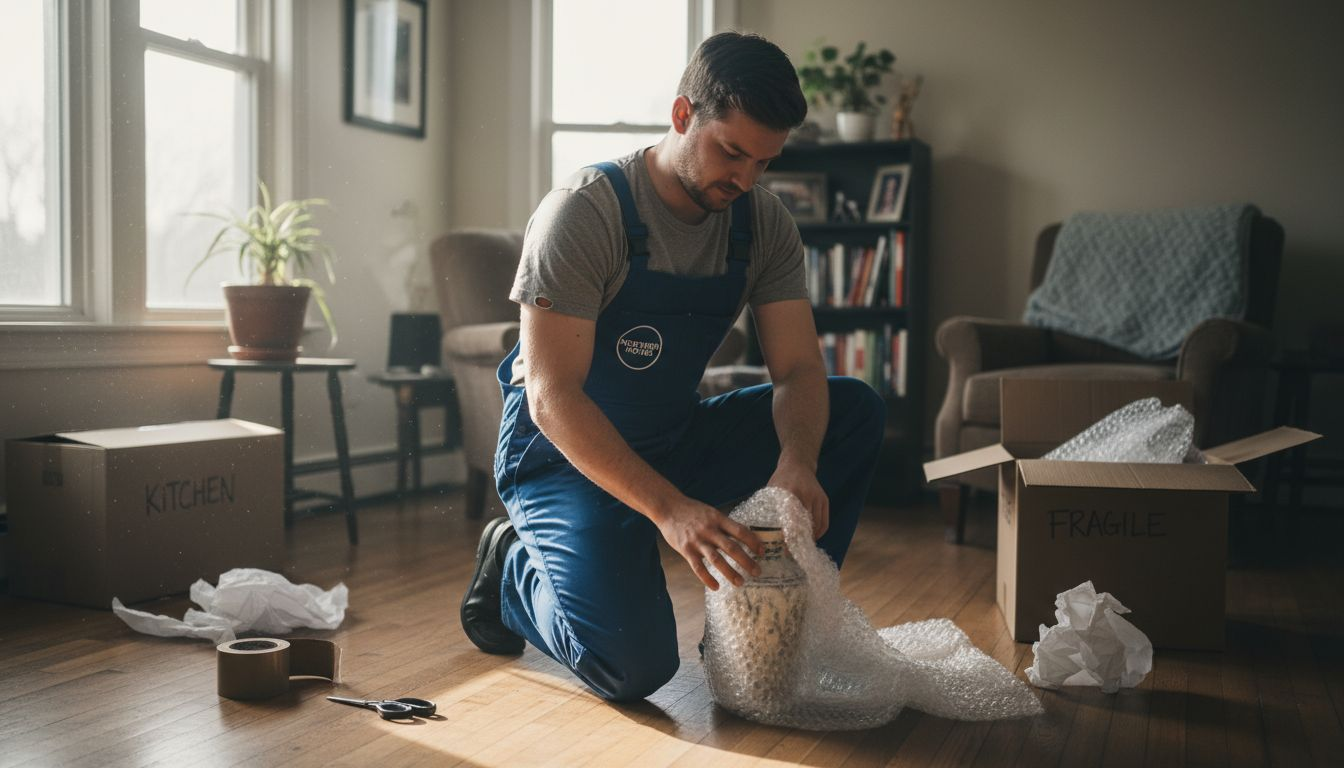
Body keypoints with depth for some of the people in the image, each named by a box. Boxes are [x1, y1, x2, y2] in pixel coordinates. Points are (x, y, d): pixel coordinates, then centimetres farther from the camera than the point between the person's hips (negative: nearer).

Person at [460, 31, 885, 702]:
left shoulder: (763, 224, -5)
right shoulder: (584, 211, -22)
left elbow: (798, 370, -8)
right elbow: (551, 395, -28)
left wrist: (796, 463, -32)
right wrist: (668, 508, -39)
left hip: (677, 439, 6)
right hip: (565, 452, -6)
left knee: (856, 410, -11)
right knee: (633, 664, -25)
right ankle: (514, 570, 7)